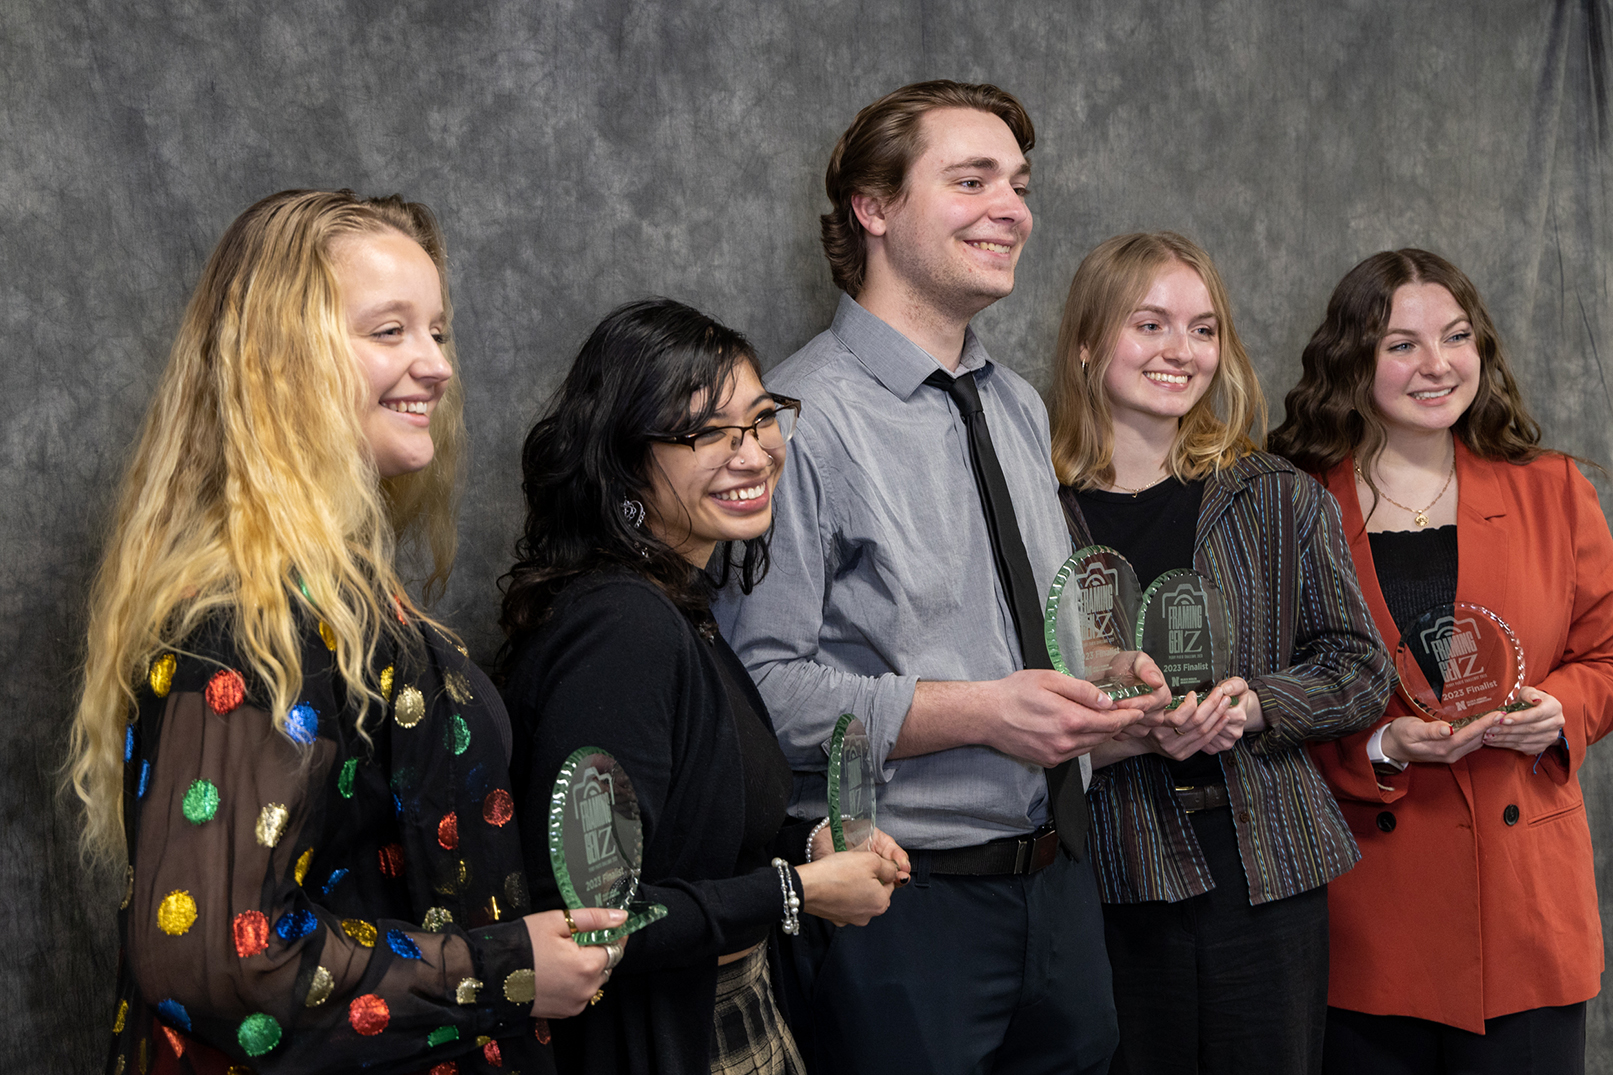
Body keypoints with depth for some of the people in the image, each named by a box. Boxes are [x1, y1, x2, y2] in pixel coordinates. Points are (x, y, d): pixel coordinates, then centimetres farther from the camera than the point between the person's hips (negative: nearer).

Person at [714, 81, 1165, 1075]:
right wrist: (979, 712, -23)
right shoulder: (809, 417, -14)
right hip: (904, 904, -7)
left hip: (1056, 873, 7)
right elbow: (761, 684, -20)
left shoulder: (1020, 407, 12)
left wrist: (1098, 676, 3)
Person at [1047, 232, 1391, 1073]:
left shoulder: (1279, 499, 6)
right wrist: (1127, 735, -19)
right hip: (1113, 887, -2)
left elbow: (1360, 668, 7)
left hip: (1270, 878, 2)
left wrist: (1254, 705, -11)